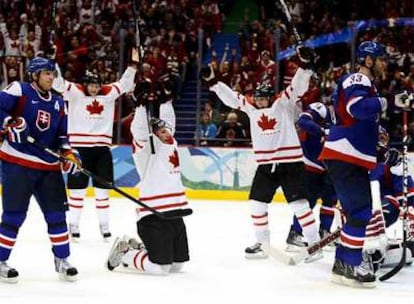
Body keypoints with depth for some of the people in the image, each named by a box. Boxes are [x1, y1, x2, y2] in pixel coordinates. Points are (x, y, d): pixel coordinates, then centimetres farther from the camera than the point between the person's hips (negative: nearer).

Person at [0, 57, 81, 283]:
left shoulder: (58, 103, 17)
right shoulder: (19, 91, -3)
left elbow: (61, 135, 18)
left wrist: (68, 153, 2)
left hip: (48, 166, 6)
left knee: (56, 212, 5)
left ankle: (61, 259, 17)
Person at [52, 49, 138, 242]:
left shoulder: (109, 93, 10)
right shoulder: (75, 92, 0)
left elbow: (124, 84, 16)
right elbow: (58, 83, -9)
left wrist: (133, 64, 9)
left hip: (102, 147, 3)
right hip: (79, 146, -3)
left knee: (103, 188, 8)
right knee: (78, 188, 2)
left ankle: (104, 226, 16)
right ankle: (73, 225, 11)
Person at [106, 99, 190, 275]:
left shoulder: (170, 143, 14)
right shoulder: (146, 147, -7)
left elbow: (168, 119, 25)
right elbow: (139, 129, -25)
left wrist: (166, 100, 15)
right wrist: (142, 103, -31)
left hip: (174, 214, 8)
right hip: (153, 216, -8)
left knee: (177, 265, 13)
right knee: (159, 268, -10)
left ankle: (136, 247, 31)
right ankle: (124, 253, 13)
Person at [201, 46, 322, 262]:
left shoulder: (284, 105, -1)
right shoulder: (251, 110, 12)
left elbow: (298, 87, -12)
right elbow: (231, 97, 11)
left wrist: (305, 66, -26)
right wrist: (212, 82, 6)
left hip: (290, 162, -5)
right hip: (265, 165, 6)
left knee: (298, 203, -8)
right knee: (256, 202, 6)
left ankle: (314, 243, -2)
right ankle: (263, 243, 20)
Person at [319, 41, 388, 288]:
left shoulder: (367, 85, 23)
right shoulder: (357, 81, -11)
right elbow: (358, 108, -32)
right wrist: (382, 102, -17)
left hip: (354, 159, 11)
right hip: (343, 157, -11)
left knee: (361, 210, 16)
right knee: (360, 211, -14)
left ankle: (347, 258, 26)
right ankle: (348, 266, -11)